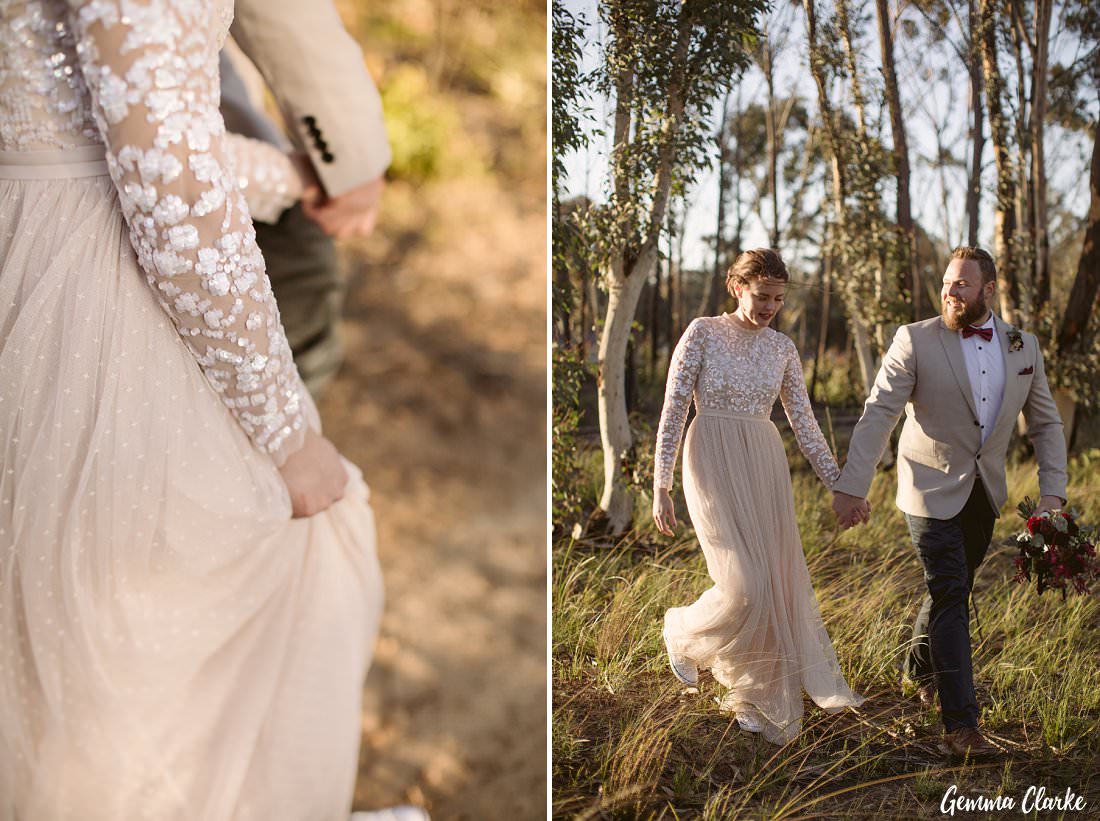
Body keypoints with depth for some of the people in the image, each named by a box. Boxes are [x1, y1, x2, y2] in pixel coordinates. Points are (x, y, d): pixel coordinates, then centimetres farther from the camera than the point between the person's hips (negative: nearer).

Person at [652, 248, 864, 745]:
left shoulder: (782, 348, 9)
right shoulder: (702, 333, -4)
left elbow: (803, 422, 12)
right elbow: (673, 411, -6)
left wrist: (838, 484, 7)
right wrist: (660, 487, -10)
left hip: (765, 468, 5)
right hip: (713, 464, -5)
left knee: (776, 585, 2)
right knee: (744, 587, -15)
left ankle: (756, 698, 18)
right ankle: (683, 631, 17)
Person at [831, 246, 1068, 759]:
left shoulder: (1023, 347, 2)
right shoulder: (915, 341, -11)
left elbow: (1045, 422, 9)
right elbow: (878, 414, -15)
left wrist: (1052, 490, -1)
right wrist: (851, 484, -22)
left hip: (984, 493, 5)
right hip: (932, 491, -5)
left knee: (952, 589, 18)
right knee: (950, 595, -10)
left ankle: (921, 668, 44)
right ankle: (961, 724, -9)